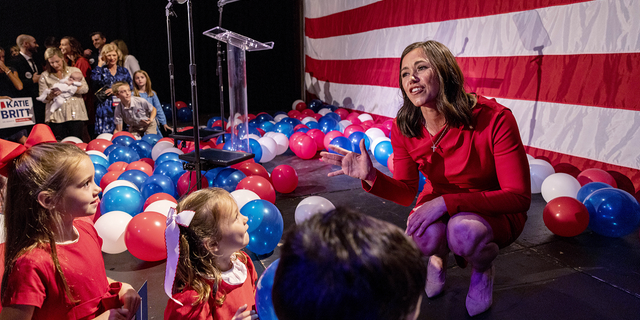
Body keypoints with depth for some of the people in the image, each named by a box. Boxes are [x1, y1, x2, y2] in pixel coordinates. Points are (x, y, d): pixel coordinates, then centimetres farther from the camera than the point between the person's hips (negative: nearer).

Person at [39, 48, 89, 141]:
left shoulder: (75, 71, 11)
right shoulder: (45, 76, 11)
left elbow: (85, 88, -1)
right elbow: (43, 99, 6)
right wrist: (51, 95, -16)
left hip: (75, 115, 0)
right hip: (56, 117, 1)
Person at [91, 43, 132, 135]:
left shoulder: (124, 71, 14)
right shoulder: (101, 70, 10)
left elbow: (131, 88, 7)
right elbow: (95, 79, -12)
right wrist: (100, 64, -2)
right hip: (105, 109, -1)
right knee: (105, 134, -7)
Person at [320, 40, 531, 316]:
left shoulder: (494, 119, -26)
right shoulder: (404, 128, -13)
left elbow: (519, 197, -23)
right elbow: (406, 191, -4)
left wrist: (447, 202, -34)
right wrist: (371, 177, -26)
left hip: (495, 211, -2)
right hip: (438, 206, 3)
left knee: (464, 230, -36)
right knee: (425, 234, -32)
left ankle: (482, 268, 4)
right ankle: (438, 256, 10)